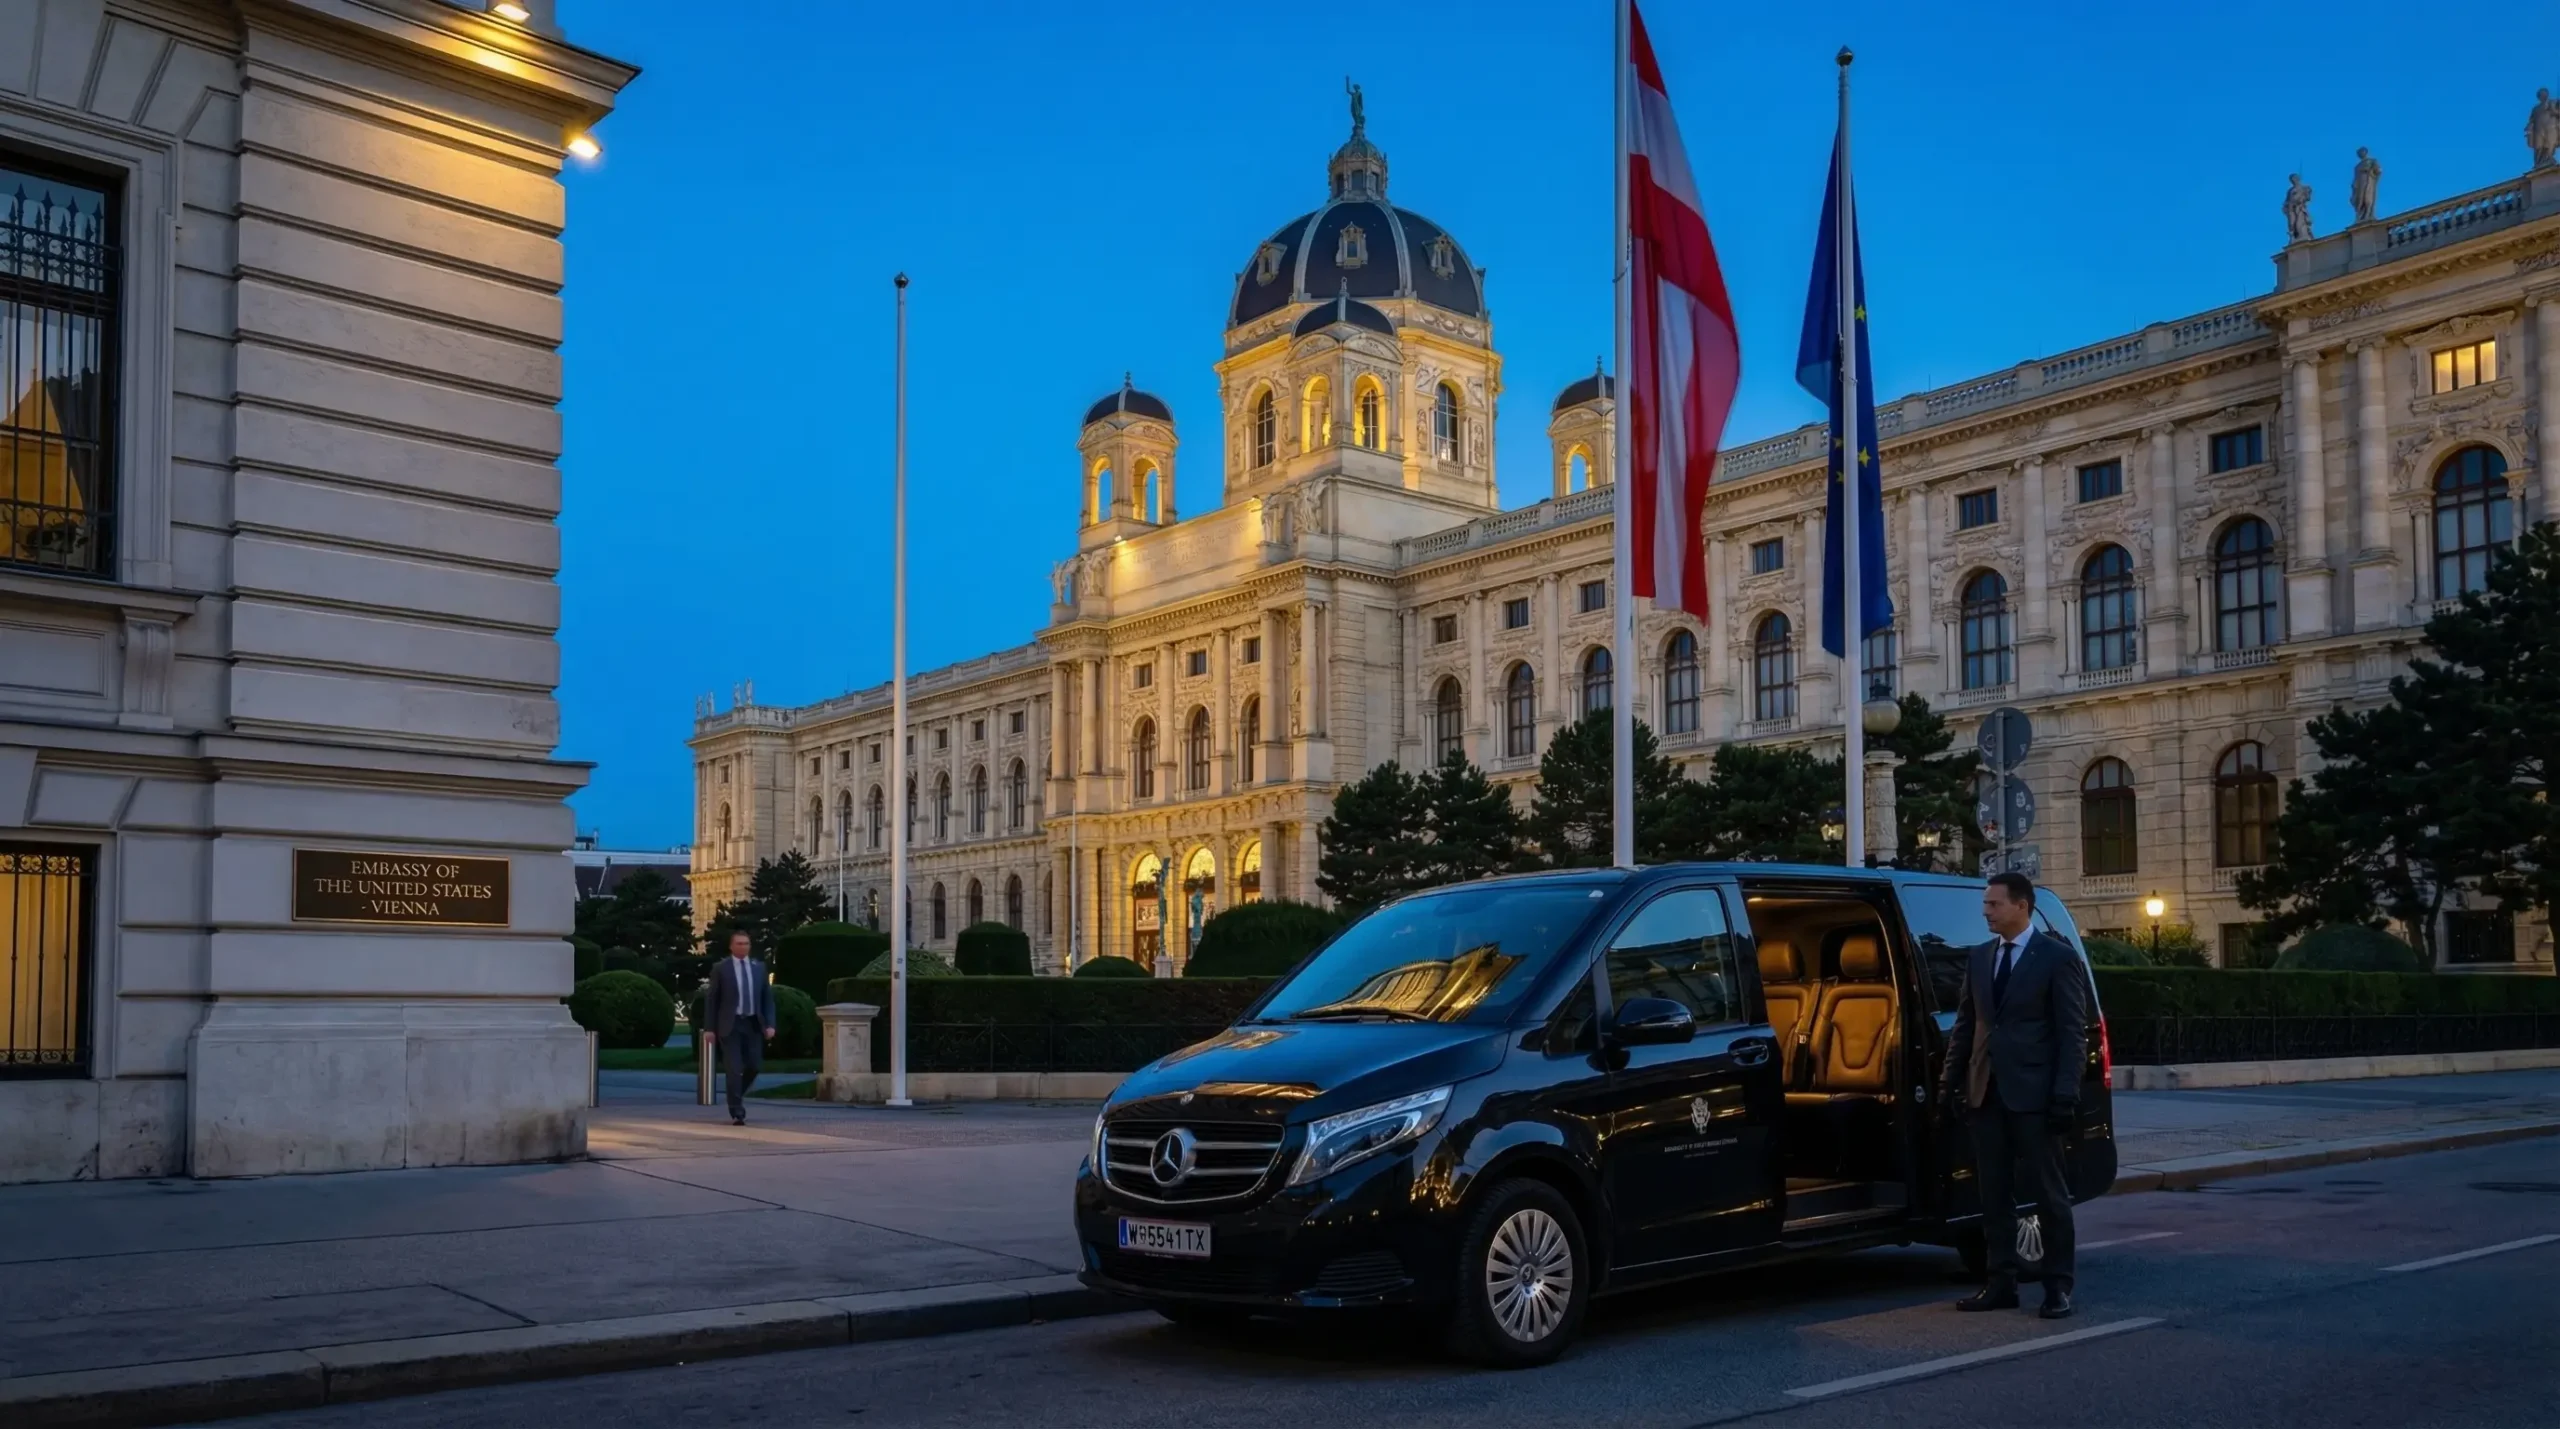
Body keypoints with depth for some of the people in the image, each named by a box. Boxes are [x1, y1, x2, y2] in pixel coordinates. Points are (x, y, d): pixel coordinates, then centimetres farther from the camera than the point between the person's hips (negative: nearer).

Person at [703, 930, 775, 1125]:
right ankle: (737, 1113, -3)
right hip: (730, 1025, -4)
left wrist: (770, 1024, 0)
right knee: (734, 1070, -7)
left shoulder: (759, 967, 9)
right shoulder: (721, 969, -2)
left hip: (754, 1024, 4)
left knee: (754, 1066, 4)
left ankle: (736, 1095, 31)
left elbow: (768, 997, 10)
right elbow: (711, 999, -1)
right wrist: (709, 1028, -5)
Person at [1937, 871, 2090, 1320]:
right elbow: (1965, 1024, 14)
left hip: (2033, 1094, -6)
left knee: (2048, 1192, 2)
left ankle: (2057, 1286, 11)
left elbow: (2072, 1032, -7)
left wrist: (2065, 1094, -14)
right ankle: (2000, 1283, 16)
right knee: (1993, 1194, 9)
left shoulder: (2058, 958, -4)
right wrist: (1950, 1080, 6)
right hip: (1986, 1093, 6)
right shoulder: (1979, 958, 12)